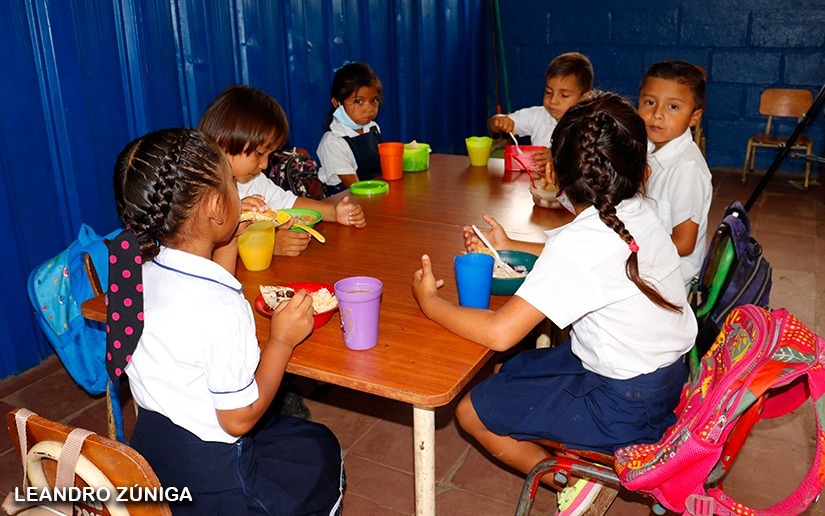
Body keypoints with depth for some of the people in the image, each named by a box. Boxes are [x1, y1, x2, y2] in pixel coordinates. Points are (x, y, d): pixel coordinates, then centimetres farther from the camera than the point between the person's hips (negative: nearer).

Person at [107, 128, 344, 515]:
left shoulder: (142, 270, -8)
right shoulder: (221, 309, -32)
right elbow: (238, 419, -22)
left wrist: (232, 238, 9)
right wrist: (281, 340, -15)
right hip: (208, 476, -7)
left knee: (289, 424, 28)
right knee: (321, 449, 18)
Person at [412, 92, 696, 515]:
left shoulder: (580, 242, -29)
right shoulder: (639, 212, -5)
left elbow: (500, 333, -33)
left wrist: (430, 302, -17)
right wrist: (510, 247, 15)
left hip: (625, 404, -8)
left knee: (472, 411, 0)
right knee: (511, 371, 20)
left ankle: (572, 481, 9)